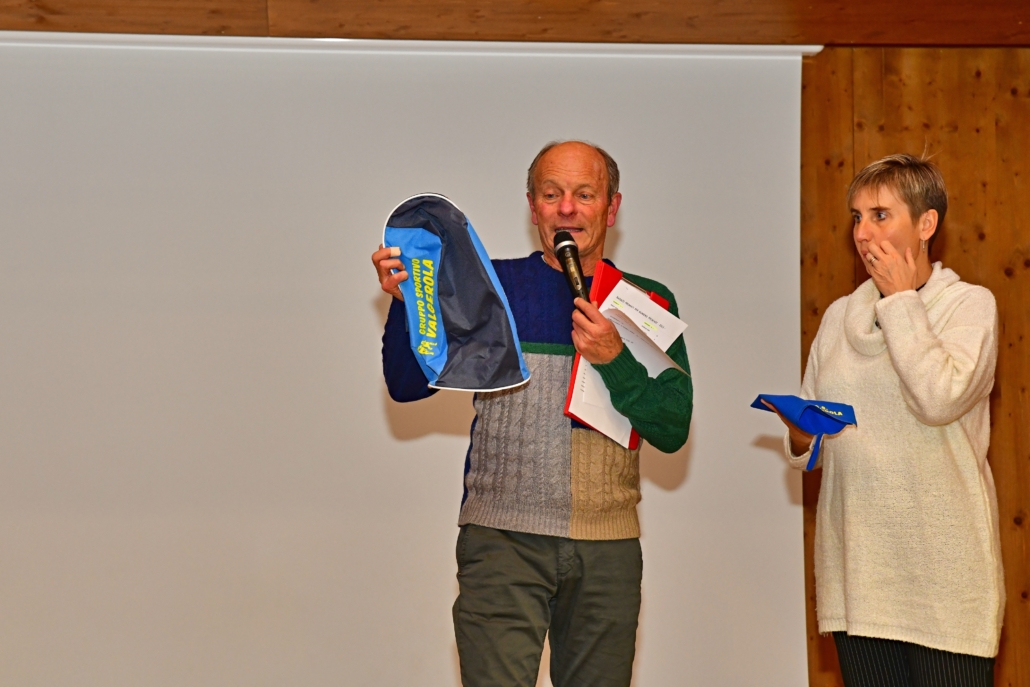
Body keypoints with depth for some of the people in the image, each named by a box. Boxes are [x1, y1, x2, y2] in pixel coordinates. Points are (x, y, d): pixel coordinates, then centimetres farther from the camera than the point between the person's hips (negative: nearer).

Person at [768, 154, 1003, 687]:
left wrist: (900, 299, -10)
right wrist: (800, 438, -4)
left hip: (942, 566, -4)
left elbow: (939, 398, -20)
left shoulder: (969, 305, -1)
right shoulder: (841, 316, 14)